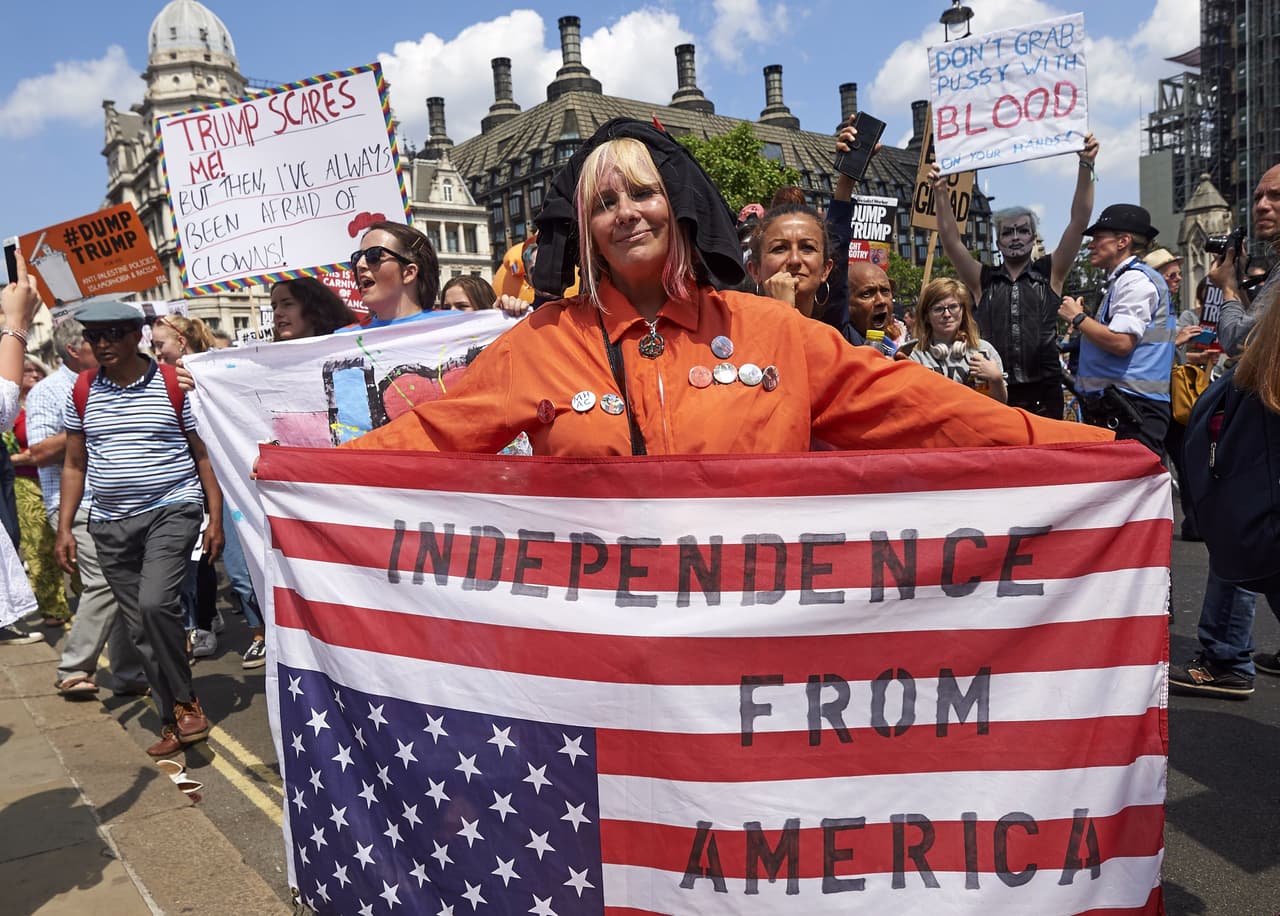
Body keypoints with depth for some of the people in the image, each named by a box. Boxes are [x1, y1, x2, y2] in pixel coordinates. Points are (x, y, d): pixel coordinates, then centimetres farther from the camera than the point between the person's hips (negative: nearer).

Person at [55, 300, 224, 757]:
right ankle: (174, 721, 19)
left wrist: (215, 518, -6)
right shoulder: (82, 393, 6)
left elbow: (203, 455, -1)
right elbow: (74, 465, 13)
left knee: (155, 604, -24)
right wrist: (64, 527, 7)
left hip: (172, 512, -4)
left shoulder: (174, 386, -4)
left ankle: (184, 701, -3)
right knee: (140, 629, 7)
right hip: (111, 524, 5)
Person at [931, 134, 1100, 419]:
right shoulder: (984, 280, 10)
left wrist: (1086, 166, -6)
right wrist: (942, 194, -8)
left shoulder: (1050, 273, 9)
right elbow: (951, 241, 2)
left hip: (1044, 391, 0)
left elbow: (1079, 222, 2)